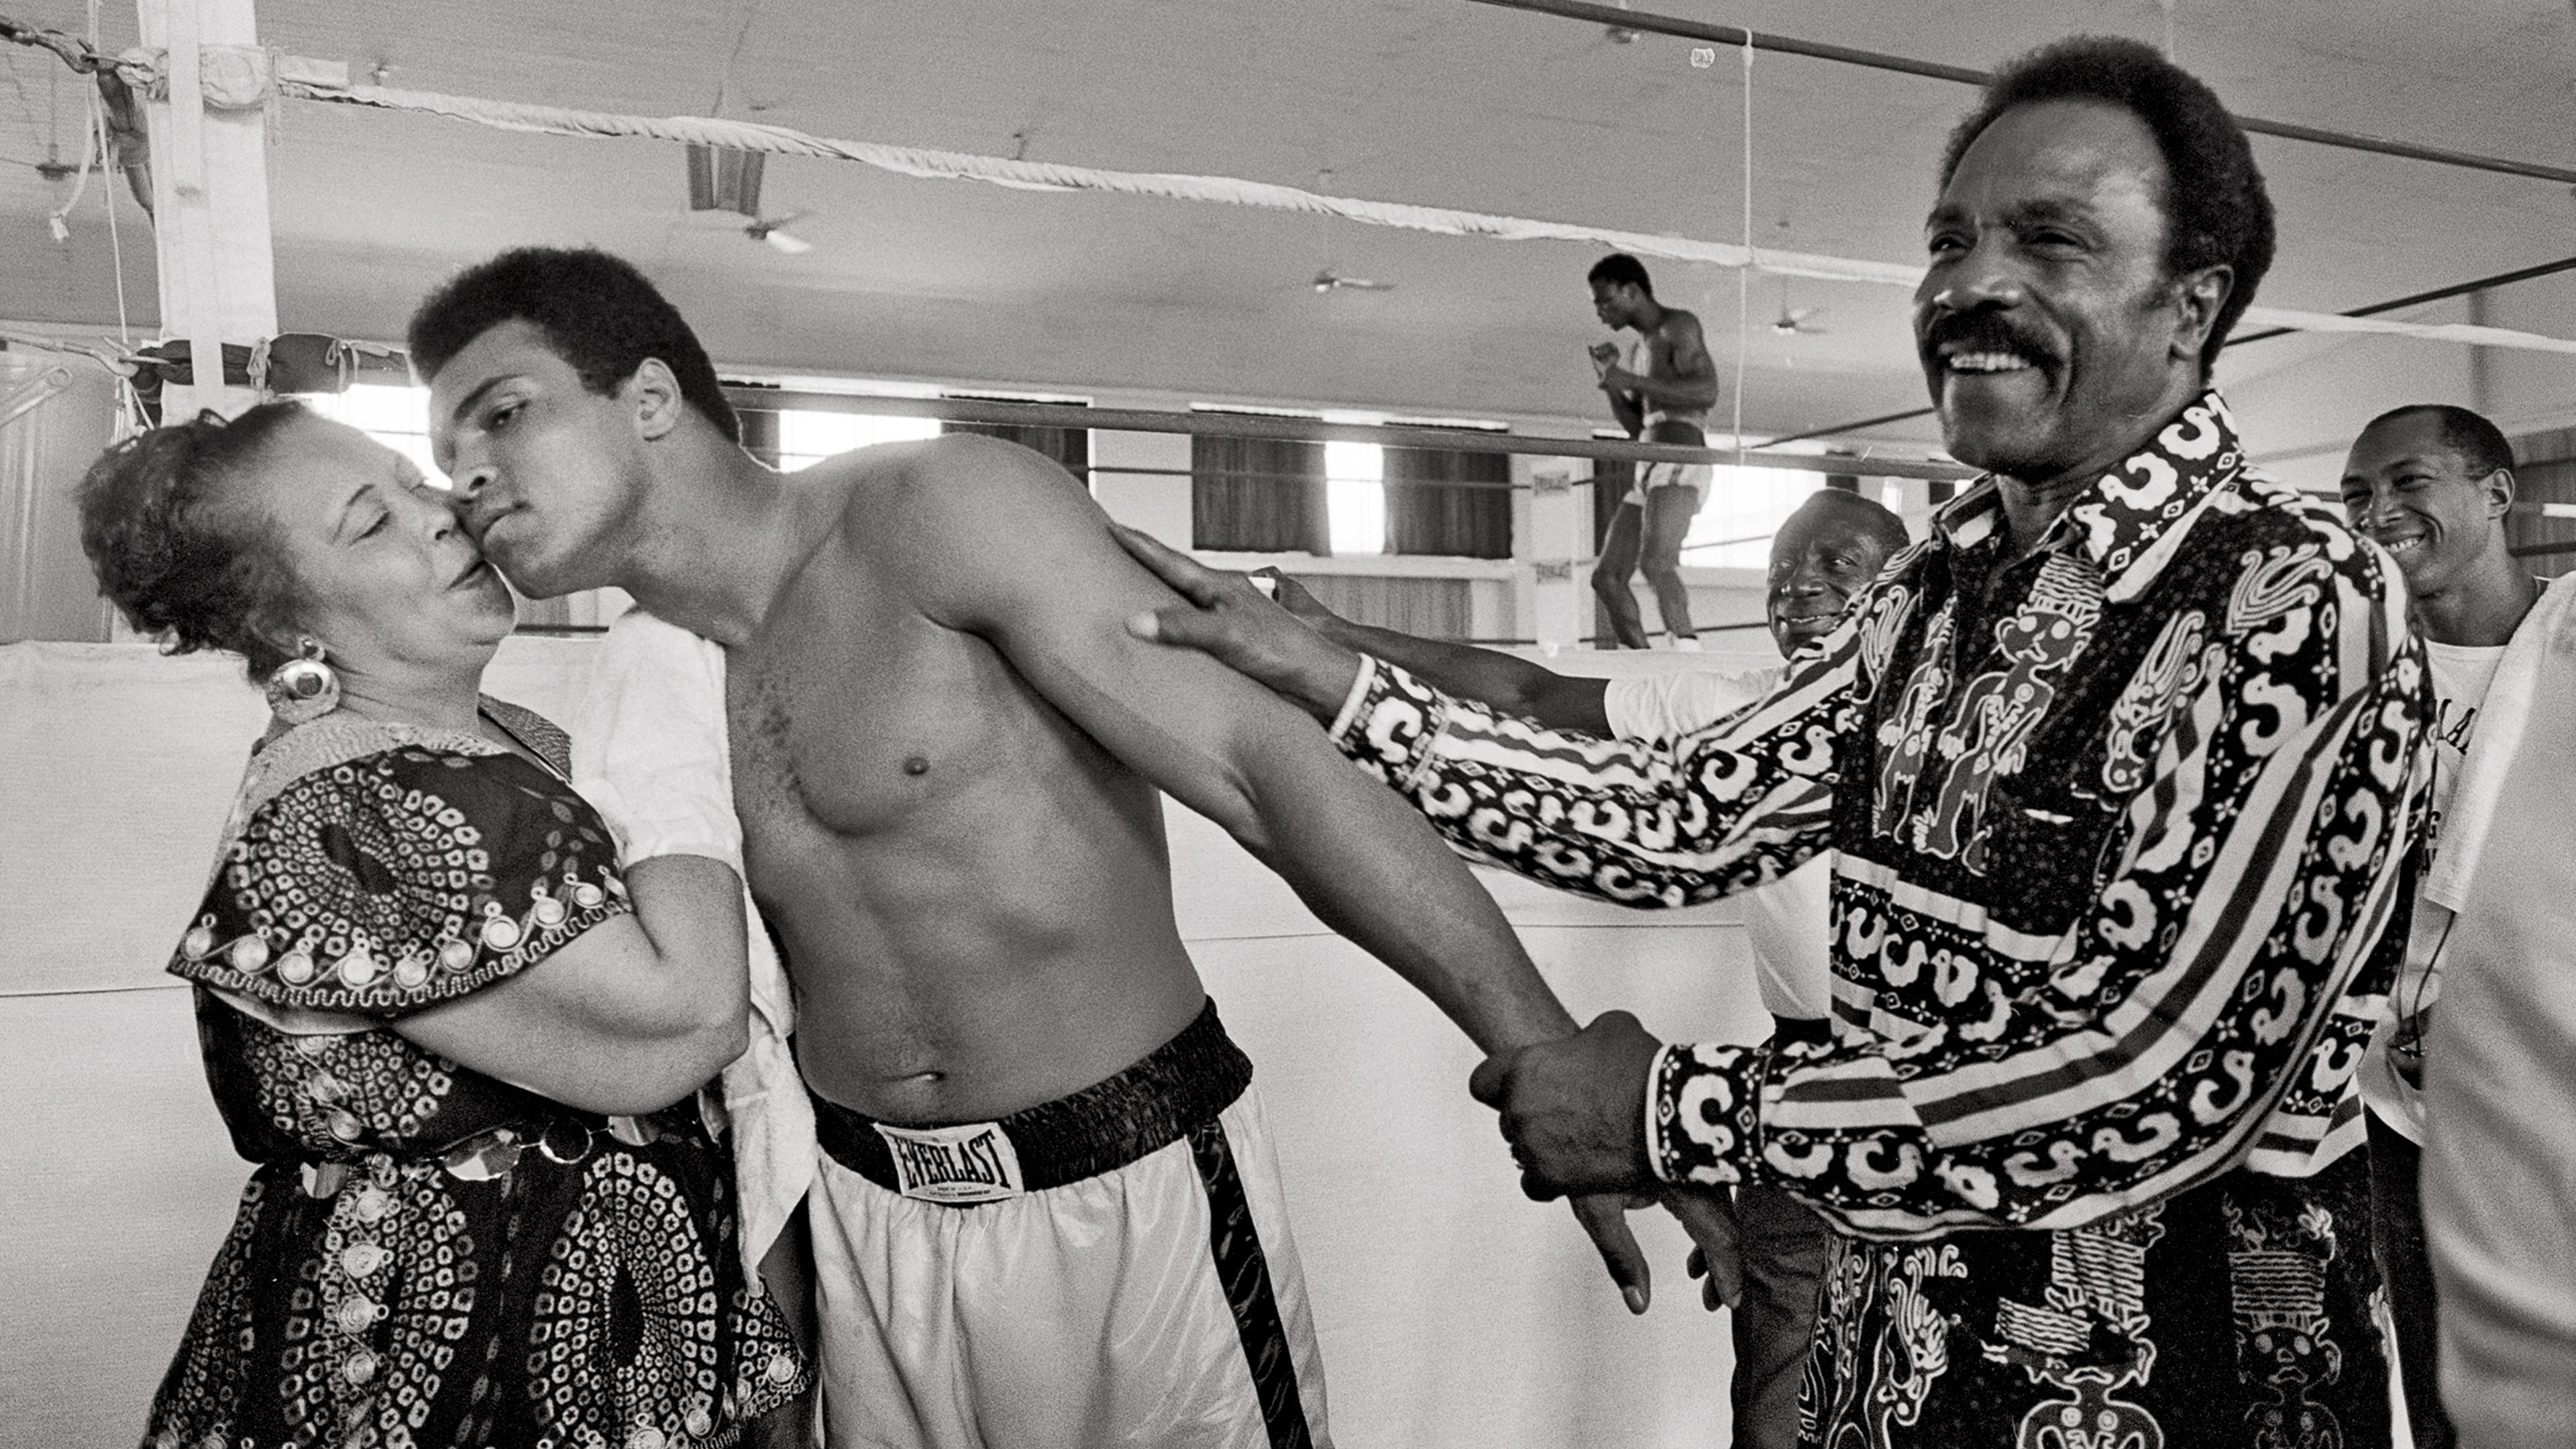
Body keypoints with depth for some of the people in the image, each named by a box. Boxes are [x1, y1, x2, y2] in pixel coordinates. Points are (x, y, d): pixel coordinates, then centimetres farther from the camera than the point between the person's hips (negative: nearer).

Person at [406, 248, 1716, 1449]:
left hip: (1138, 1197, -5)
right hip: (863, 1227, 6)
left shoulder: (939, 512, -16)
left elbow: (1265, 764, -23)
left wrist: (1552, 1063, -26)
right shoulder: (638, 684, 3)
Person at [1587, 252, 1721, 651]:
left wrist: (1631, 380, -13)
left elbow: (1708, 393, -14)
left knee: (1656, 563, -30)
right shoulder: (1644, 345, 26)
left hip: (1680, 467, -9)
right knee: (1607, 579, 3)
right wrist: (1611, 377, 14)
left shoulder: (1679, 326, 0)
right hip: (1649, 474, 9)